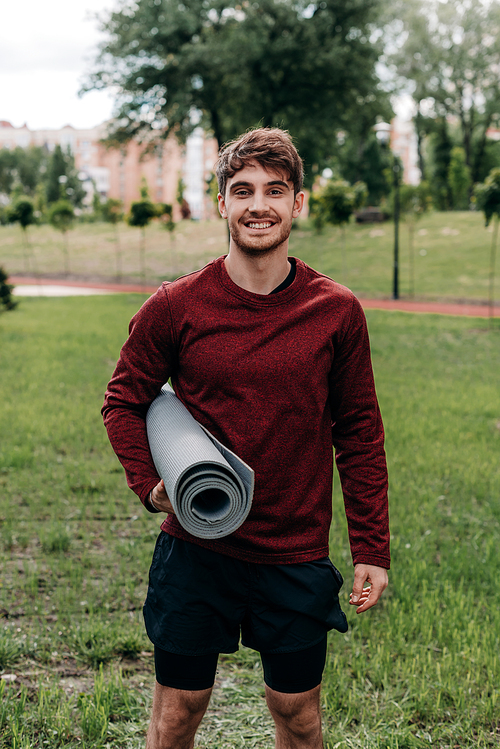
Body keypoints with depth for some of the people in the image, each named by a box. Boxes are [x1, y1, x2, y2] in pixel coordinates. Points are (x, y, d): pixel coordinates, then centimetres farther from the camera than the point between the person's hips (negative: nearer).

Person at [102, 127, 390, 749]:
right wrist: (150, 483, -10)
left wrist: (371, 549, 2)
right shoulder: (174, 307, -6)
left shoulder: (336, 312, -3)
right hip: (195, 551, 0)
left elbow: (359, 434, 4)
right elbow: (124, 401, 7)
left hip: (297, 557, 1)